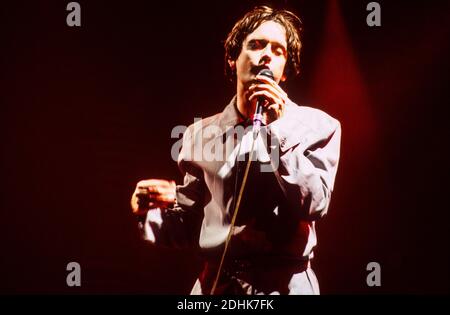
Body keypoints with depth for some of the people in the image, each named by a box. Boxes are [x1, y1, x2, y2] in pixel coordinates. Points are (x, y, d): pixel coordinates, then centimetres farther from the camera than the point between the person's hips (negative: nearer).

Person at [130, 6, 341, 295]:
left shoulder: (317, 126, -1)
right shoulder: (202, 134, 7)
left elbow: (314, 205, -13)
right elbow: (192, 226, 12)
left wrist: (278, 130, -15)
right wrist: (155, 210, -7)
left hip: (284, 284, -2)